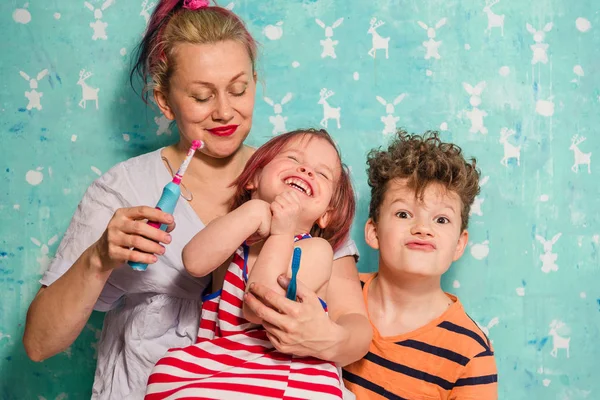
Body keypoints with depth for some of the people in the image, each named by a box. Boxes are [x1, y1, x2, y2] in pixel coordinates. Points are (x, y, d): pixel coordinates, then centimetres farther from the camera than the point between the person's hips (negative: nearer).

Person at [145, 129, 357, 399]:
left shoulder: (316, 250, 1)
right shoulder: (235, 234, 10)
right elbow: (195, 262, -13)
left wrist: (281, 235, -12)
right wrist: (254, 212, -16)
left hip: (288, 375, -2)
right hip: (213, 365, 3)